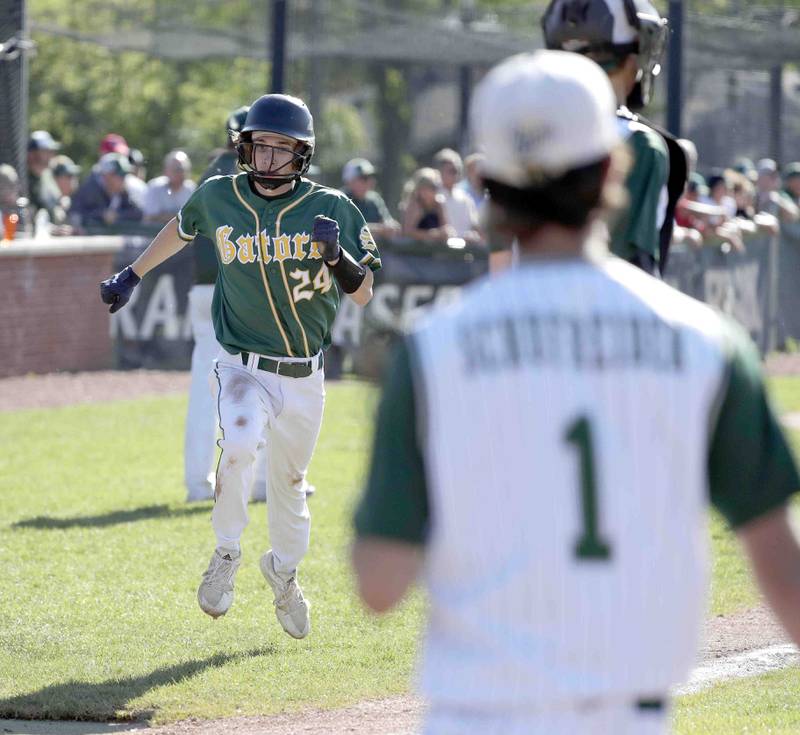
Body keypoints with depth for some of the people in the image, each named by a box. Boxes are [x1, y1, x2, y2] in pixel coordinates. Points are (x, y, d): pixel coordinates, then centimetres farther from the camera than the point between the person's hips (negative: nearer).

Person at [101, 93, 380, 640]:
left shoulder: (330, 208, -6)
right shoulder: (219, 198, -4)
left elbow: (364, 294, -4)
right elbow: (183, 227, 20)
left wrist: (338, 254, -23)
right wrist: (133, 275, 24)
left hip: (303, 378, 1)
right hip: (244, 367, -1)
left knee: (289, 482, 15)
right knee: (240, 444, -31)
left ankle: (284, 572, 44)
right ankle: (227, 554, -11)